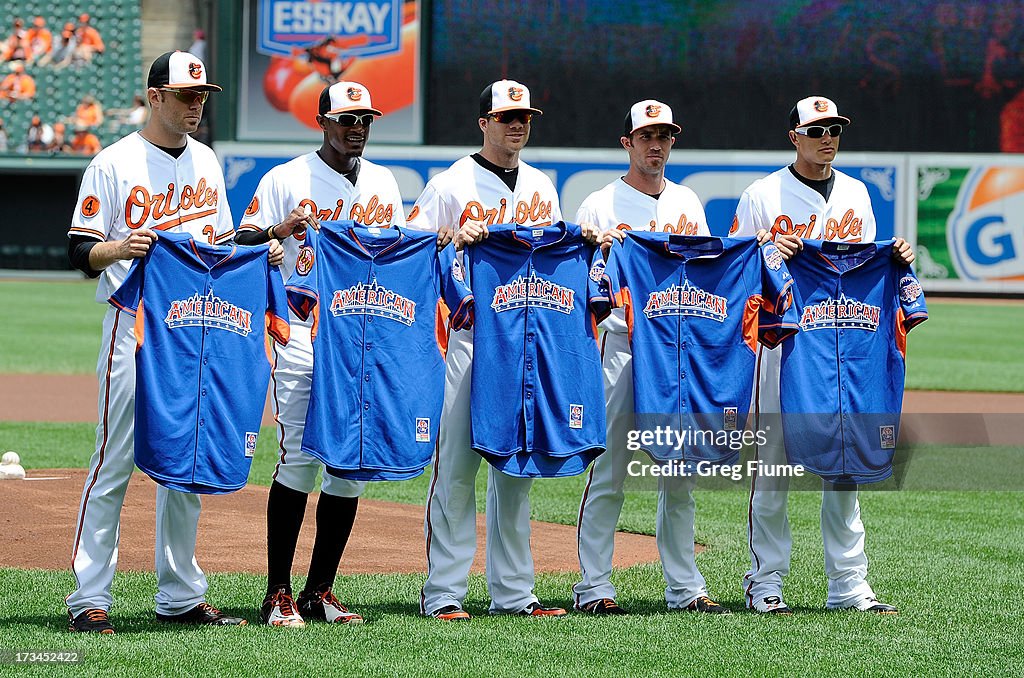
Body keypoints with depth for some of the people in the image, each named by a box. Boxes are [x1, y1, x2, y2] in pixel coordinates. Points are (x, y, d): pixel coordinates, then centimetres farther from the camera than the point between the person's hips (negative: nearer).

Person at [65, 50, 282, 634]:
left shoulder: (205, 161, 13)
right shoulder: (115, 164, -5)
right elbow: (80, 251, -7)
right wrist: (117, 248, -28)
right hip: (134, 328, -6)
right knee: (115, 464, -7)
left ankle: (181, 596, 16)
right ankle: (90, 600, -5)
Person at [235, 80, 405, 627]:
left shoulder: (383, 182, 16)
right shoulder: (287, 179, 2)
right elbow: (242, 243, -2)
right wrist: (280, 230, -22)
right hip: (302, 332, -5)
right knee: (301, 456, -12)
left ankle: (320, 591, 10)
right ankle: (278, 594, -7)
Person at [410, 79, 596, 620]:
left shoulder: (542, 188, 17)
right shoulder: (452, 184, -1)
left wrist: (582, 243, 3)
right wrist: (452, 237, -21)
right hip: (468, 338, -6)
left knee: (516, 466, 8)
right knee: (456, 465, -8)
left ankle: (513, 591, 13)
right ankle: (444, 592, -5)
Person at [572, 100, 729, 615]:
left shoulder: (688, 204, 16)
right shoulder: (600, 205, 3)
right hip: (621, 346, -4)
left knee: (681, 475, 6)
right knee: (609, 472, -6)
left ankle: (685, 587, 11)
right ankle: (594, 587, -2)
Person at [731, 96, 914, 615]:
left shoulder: (855, 194, 15)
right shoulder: (763, 195, 1)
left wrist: (895, 258, 1)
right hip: (779, 337, -4)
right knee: (772, 461, -3)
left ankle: (848, 585, 9)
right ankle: (765, 581, 5)